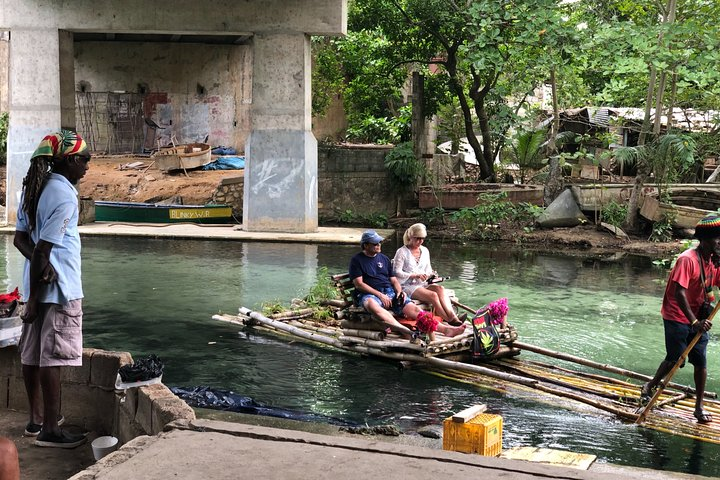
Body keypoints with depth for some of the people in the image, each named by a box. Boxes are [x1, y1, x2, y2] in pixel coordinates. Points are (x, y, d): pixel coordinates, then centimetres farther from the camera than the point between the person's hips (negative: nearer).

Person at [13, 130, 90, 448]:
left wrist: (41, 264, -10)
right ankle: (50, 430, 3)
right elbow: (42, 250, -19)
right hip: (59, 287, -9)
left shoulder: (34, 188, 10)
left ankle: (36, 419, 25)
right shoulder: (64, 196, -17)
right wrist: (34, 297, -15)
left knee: (32, 353, 13)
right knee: (53, 357, -3)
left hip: (39, 281, 9)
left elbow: (20, 239, 7)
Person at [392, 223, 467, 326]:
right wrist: (415, 275, -17)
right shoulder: (402, 252, -2)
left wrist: (431, 275, 1)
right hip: (408, 286, -5)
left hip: (423, 284, 5)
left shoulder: (425, 251, 17)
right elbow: (397, 272, -9)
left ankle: (453, 317, -43)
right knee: (433, 295, -31)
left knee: (440, 288, -28)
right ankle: (450, 321, -37)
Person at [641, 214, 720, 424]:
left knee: (701, 361, 3)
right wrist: (694, 321, -28)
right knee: (674, 359, 1)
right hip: (677, 317, -7)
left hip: (698, 318, 7)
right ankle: (649, 387, 26)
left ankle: (699, 407, 12)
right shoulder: (688, 259, -21)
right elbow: (679, 293, -26)